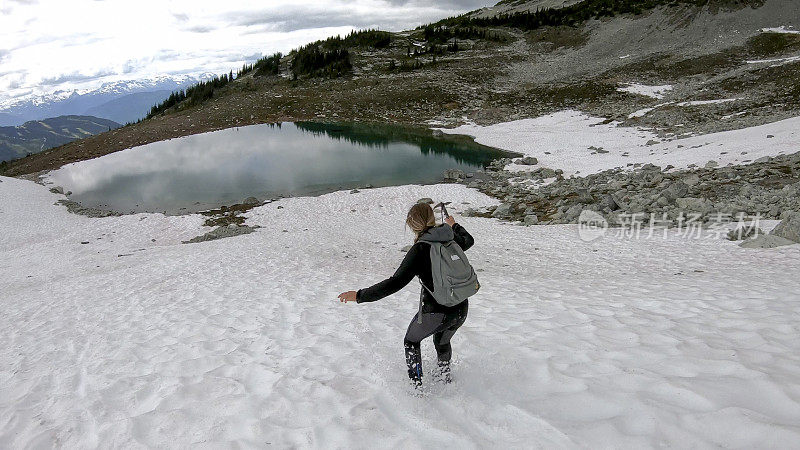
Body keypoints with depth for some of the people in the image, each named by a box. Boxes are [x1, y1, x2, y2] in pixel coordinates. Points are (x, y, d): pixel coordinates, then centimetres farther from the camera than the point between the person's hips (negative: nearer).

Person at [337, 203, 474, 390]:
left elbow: (395, 283, -24)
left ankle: (417, 388, 24)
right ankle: (445, 378, 53)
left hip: (436, 312, -6)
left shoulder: (420, 249, -18)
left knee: (411, 342, 23)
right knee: (442, 342, 34)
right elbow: (469, 240, 26)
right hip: (461, 309, 6)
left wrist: (360, 295, -19)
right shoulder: (452, 240, 0)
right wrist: (454, 225, 45)